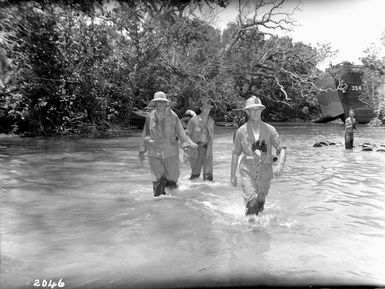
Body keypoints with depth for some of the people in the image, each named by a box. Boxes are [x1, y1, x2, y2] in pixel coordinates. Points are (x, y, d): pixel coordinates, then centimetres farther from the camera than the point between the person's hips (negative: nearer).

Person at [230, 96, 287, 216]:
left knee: (260, 204, 18)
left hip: (265, 173, 2)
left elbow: (281, 148, -3)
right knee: (252, 203, -19)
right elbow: (235, 153, 6)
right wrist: (233, 175, 7)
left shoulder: (269, 129, 0)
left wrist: (281, 163, -24)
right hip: (247, 171, -2)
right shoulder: (241, 131, -1)